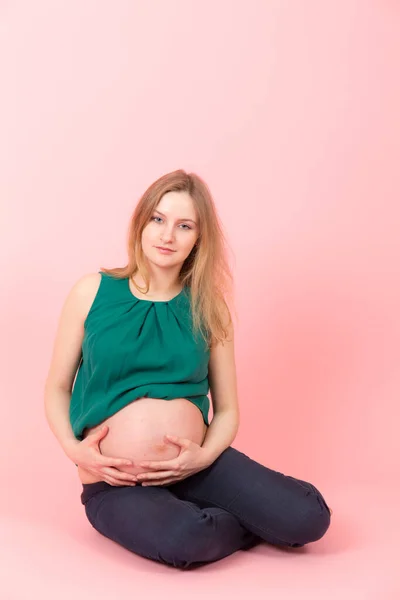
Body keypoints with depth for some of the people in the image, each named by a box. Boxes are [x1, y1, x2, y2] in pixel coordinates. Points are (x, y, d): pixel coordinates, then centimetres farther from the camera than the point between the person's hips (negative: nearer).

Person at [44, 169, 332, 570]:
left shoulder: (208, 309, 3)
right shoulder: (93, 292, -1)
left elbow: (227, 410, 6)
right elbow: (57, 387, 5)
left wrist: (204, 456, -13)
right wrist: (73, 449, -13)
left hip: (196, 466, 2)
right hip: (116, 482, -1)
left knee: (309, 518, -18)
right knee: (182, 540, -34)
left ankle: (197, 513, 8)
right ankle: (248, 527, 0)